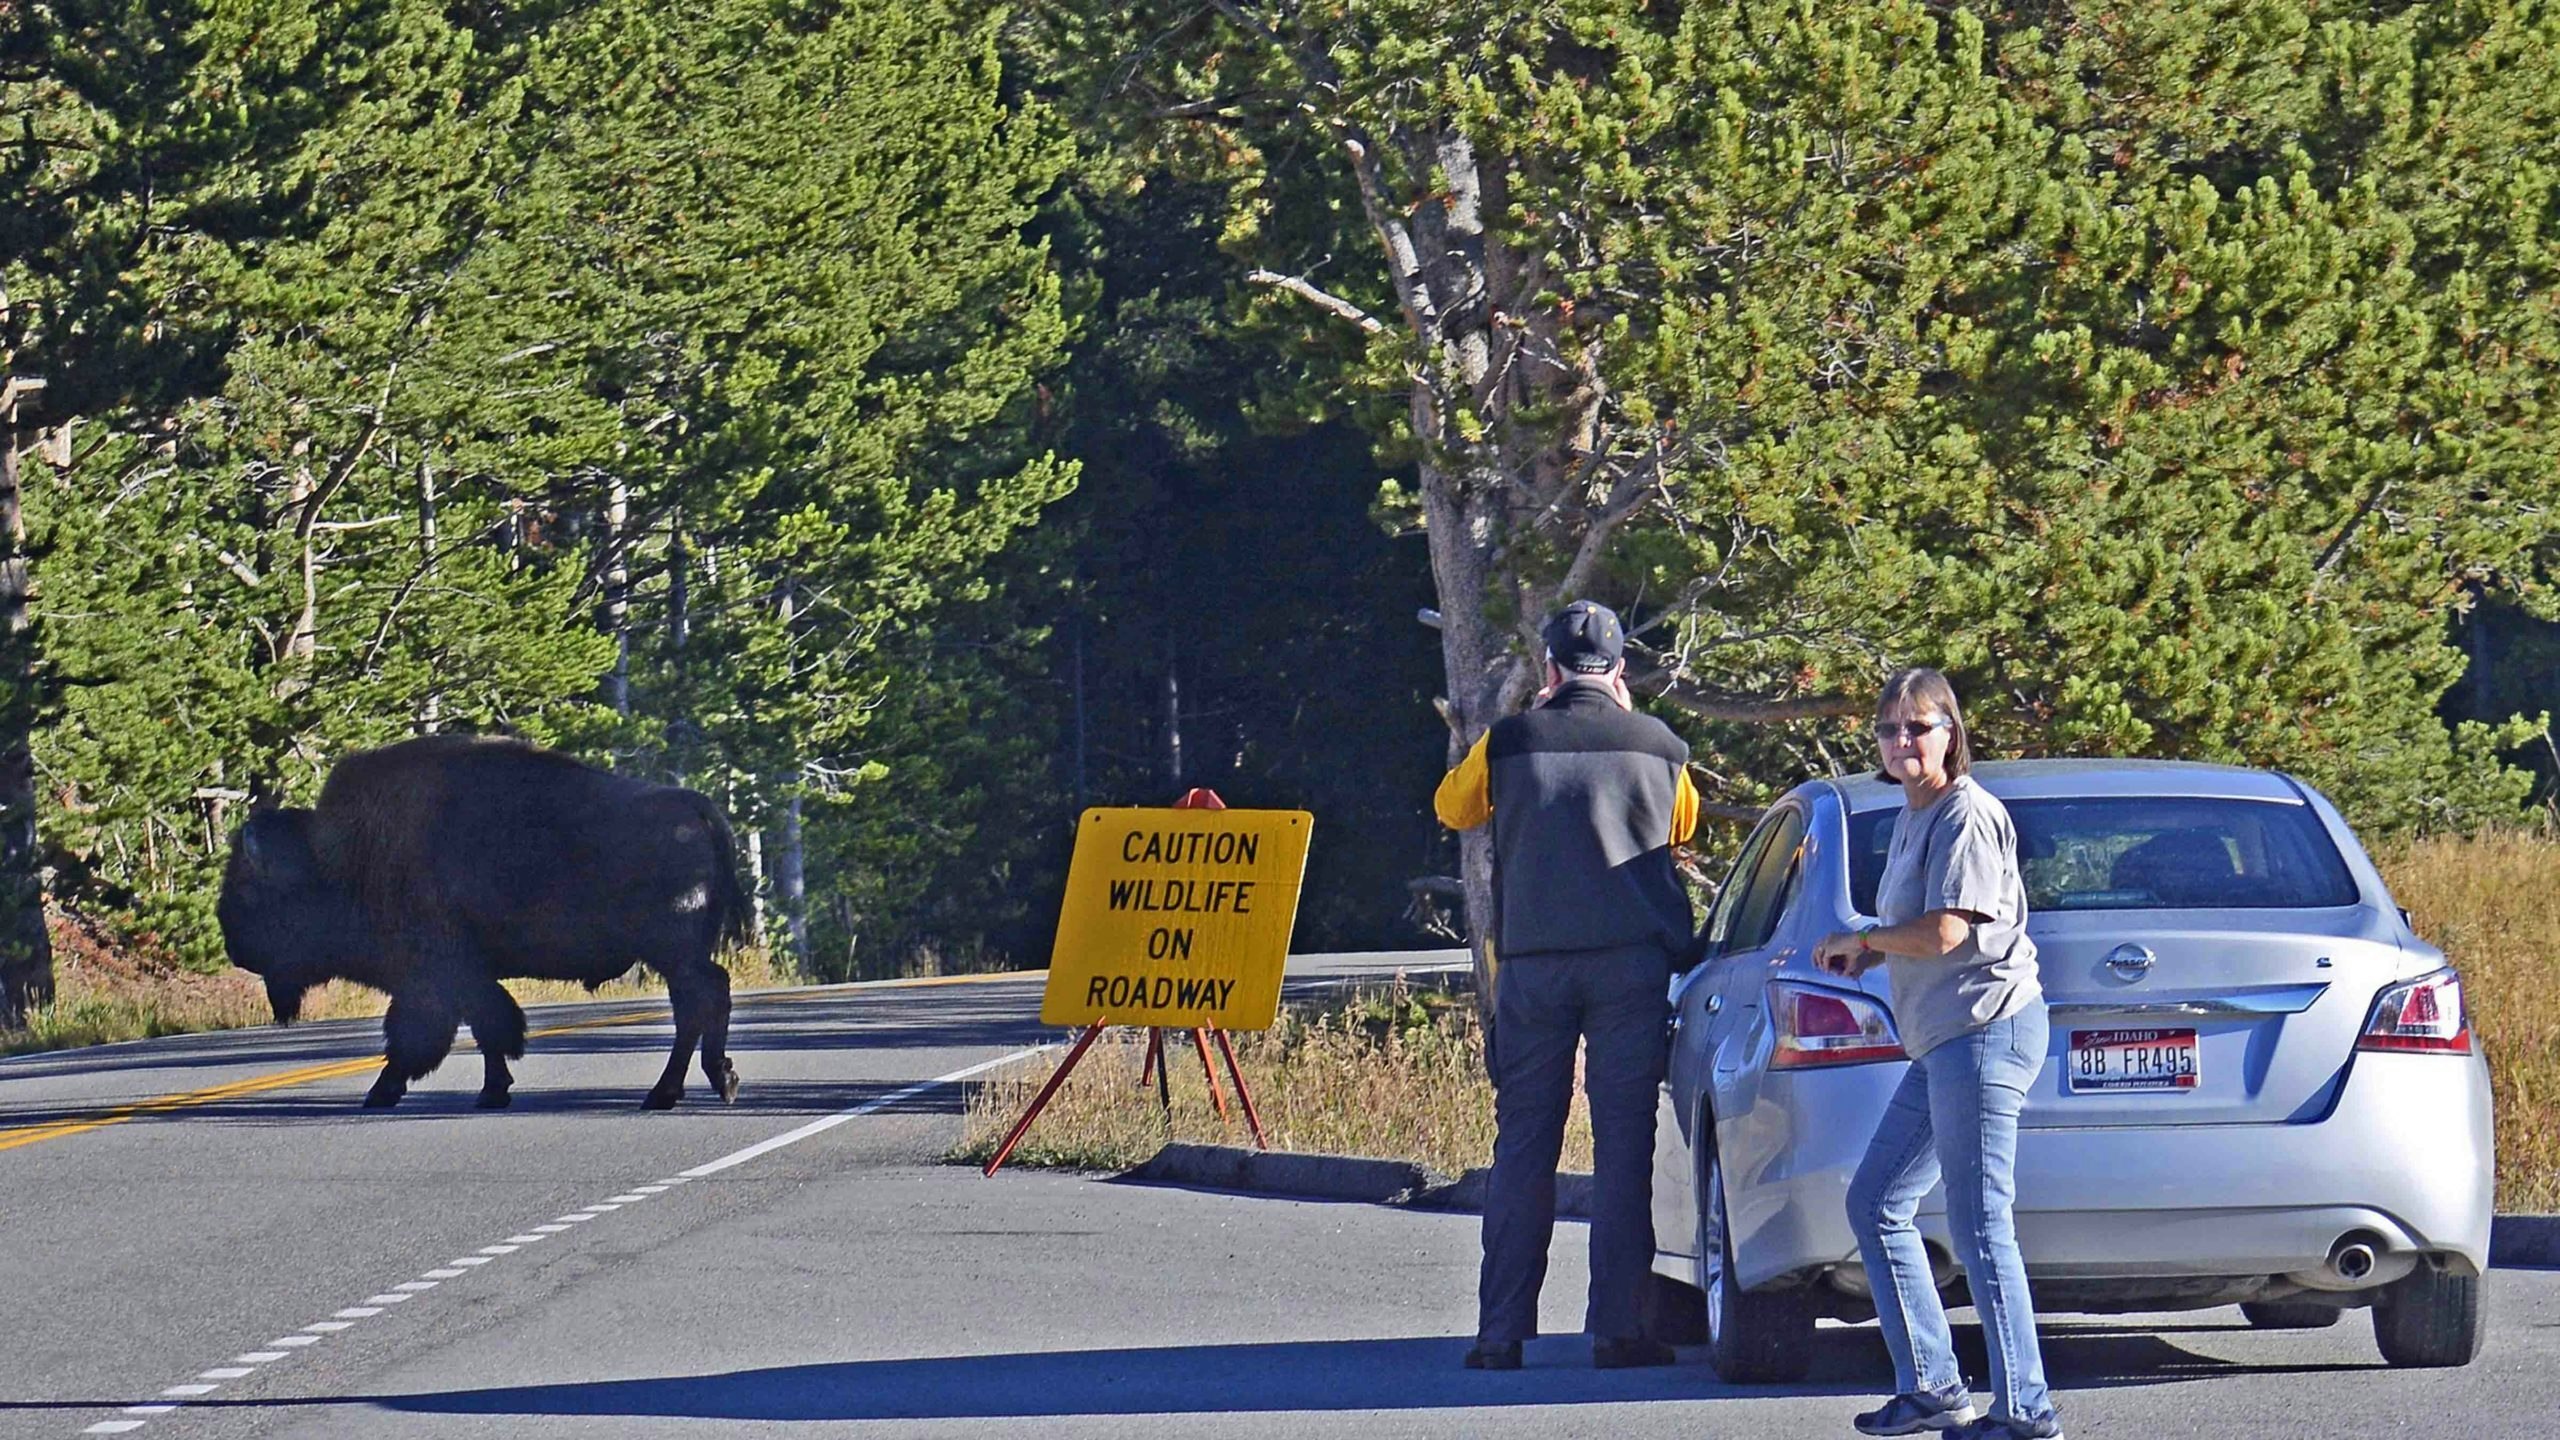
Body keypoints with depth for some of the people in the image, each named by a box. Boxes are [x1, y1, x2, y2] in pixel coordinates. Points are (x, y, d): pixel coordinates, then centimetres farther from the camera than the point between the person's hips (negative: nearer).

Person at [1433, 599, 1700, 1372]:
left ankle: (1502, 1331, 3)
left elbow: (1452, 808, 19)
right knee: (1623, 1142, 1)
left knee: (1522, 1144, 5)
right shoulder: (1658, 747, 2)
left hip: (1533, 961, 0)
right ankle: (1616, 1328, -4)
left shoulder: (1509, 743, 0)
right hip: (1634, 960, 0)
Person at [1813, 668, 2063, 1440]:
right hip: (1941, 1042, 11)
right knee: (1874, 1204, 12)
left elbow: (1944, 932, -19)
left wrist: (1860, 939, -4)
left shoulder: (1966, 816, -12)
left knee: (1979, 1226, -10)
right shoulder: (1914, 814, 18)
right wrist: (1866, 955, 6)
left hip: (1986, 1028, -11)